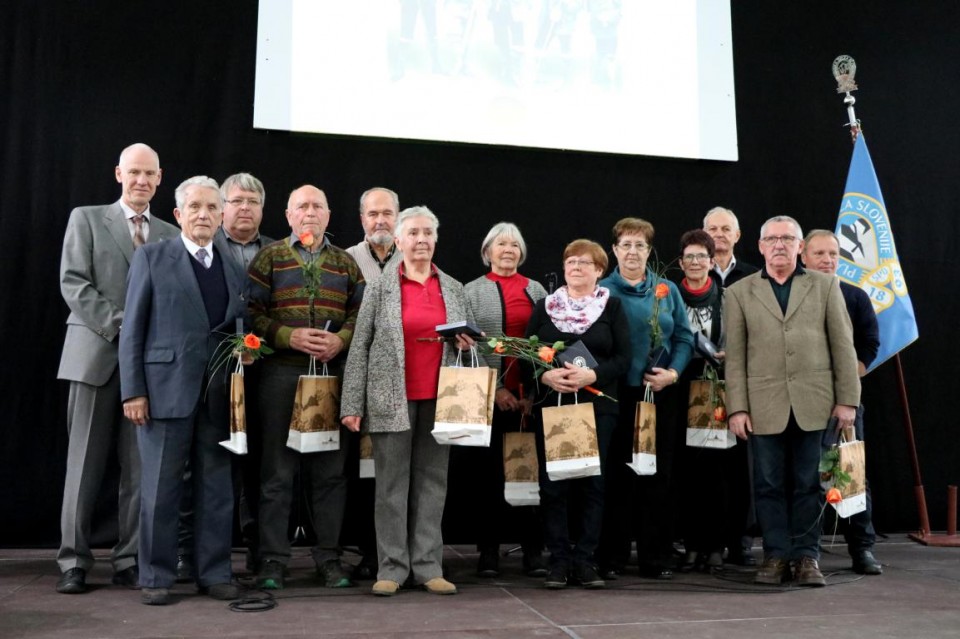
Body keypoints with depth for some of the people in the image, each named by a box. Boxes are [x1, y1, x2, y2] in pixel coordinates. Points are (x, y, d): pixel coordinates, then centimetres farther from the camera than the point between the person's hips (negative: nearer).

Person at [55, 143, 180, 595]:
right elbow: (73, 283, -2)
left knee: (141, 467, 2)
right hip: (96, 355, -2)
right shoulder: (86, 219, 8)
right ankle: (73, 562, 10)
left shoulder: (171, 236, 14)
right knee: (85, 463, 1)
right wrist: (118, 326, -12)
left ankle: (129, 561, 10)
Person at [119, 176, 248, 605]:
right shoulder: (151, 258, 4)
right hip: (166, 389, -3)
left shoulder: (234, 268, 14)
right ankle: (155, 577, 14)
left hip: (218, 393, 3)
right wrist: (132, 390, -7)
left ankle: (214, 573, 18)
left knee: (216, 486, 8)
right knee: (160, 486, 3)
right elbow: (133, 329, 0)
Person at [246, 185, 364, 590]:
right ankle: (273, 559, 9)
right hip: (281, 373, -2)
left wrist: (340, 340, -10)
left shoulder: (345, 262, 15)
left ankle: (329, 557, 15)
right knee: (278, 469, 1)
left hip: (334, 373, 3)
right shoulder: (269, 257, 8)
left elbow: (361, 311, 9)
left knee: (330, 469, 6)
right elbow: (252, 312, -1)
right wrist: (288, 336, -15)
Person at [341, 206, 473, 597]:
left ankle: (428, 566, 12)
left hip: (438, 399, 3)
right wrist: (352, 404, -6)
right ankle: (392, 568, 9)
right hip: (392, 399, -2)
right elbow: (360, 347, 0)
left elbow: (467, 341, 20)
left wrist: (467, 345, -5)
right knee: (392, 484, 1)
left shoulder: (454, 289, 12)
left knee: (432, 481, 5)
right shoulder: (380, 288, 3)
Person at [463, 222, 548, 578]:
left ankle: (533, 550, 11)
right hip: (490, 397, -1)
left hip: (531, 398, 2)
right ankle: (489, 551, 12)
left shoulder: (536, 290, 13)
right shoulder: (472, 292, 7)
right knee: (490, 472, 3)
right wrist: (495, 389, -10)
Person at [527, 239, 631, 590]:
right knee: (553, 484, 1)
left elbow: (623, 358, -2)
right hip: (551, 404, 1)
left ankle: (585, 558, 13)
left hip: (597, 405, -1)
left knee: (592, 482, 4)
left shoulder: (612, 305, 5)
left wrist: (592, 374, -18)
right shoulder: (545, 306, 9)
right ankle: (559, 559, 11)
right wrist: (545, 375, -15)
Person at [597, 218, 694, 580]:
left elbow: (684, 338, 6)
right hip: (616, 395, -2)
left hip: (661, 395, 2)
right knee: (616, 475, 2)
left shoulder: (667, 290, 9)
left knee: (659, 475, 5)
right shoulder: (603, 291, 4)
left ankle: (657, 557, 15)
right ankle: (612, 557, 12)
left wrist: (673, 373, -9)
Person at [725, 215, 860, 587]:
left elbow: (843, 345, 7)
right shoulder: (739, 293, 8)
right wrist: (737, 408, -3)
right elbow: (735, 357, 4)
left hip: (814, 403, 0)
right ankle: (776, 555, 15)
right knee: (769, 484, 4)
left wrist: (847, 399, 0)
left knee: (808, 484, 5)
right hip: (764, 405, 0)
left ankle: (806, 556, 16)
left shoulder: (825, 286, 10)